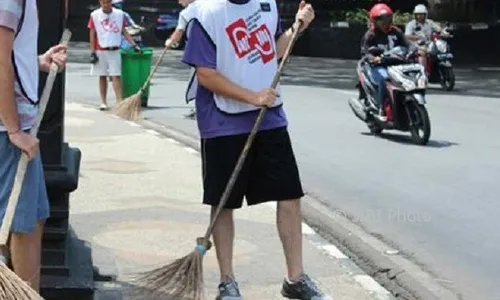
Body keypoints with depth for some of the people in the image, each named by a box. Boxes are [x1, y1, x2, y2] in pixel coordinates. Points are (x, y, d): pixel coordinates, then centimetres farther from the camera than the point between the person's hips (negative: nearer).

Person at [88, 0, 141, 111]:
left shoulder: (119, 14, 3)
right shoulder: (94, 15, 0)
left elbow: (124, 32, 10)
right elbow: (92, 35, 2)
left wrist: (134, 44, 1)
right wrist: (92, 53, -4)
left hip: (114, 51, 0)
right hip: (100, 51, 0)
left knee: (116, 76, -6)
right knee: (102, 76, 7)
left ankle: (119, 101, -11)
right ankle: (103, 102, 15)